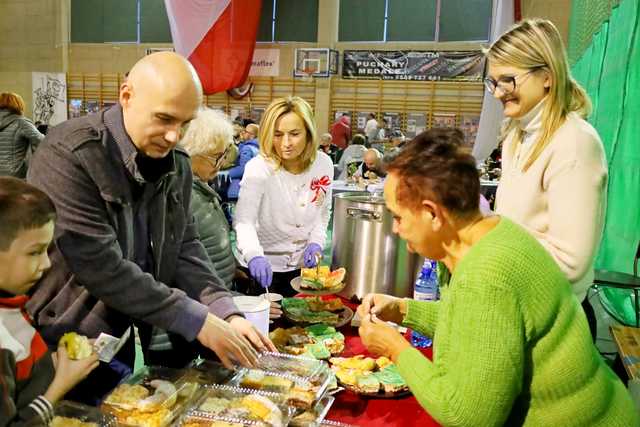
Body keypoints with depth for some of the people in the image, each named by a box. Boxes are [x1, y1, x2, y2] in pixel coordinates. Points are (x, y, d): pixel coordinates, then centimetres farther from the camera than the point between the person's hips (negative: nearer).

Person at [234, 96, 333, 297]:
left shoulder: (324, 164, -8)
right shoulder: (258, 168, -20)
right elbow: (244, 220, -30)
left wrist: (316, 241, -9)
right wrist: (254, 255, -47)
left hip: (304, 265, 4)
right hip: (265, 267, -4)